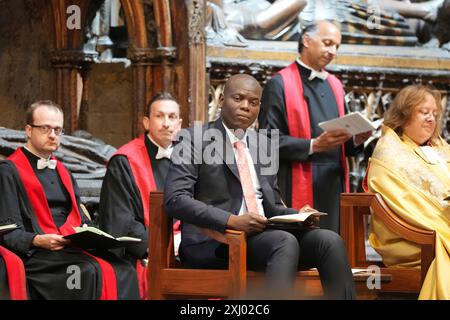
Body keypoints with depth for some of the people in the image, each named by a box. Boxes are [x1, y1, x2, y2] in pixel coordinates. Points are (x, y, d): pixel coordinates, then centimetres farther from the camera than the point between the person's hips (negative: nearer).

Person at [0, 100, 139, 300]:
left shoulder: (62, 171, 27)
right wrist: (37, 240, -22)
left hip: (73, 248, 6)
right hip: (36, 254, -6)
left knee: (123, 270, -23)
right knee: (91, 272, -34)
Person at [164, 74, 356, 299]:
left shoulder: (263, 145, 21)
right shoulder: (196, 139, 1)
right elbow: (175, 200, -11)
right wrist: (232, 221, -21)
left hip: (262, 235, 6)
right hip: (214, 241, -6)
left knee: (329, 240, -19)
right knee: (285, 242, -33)